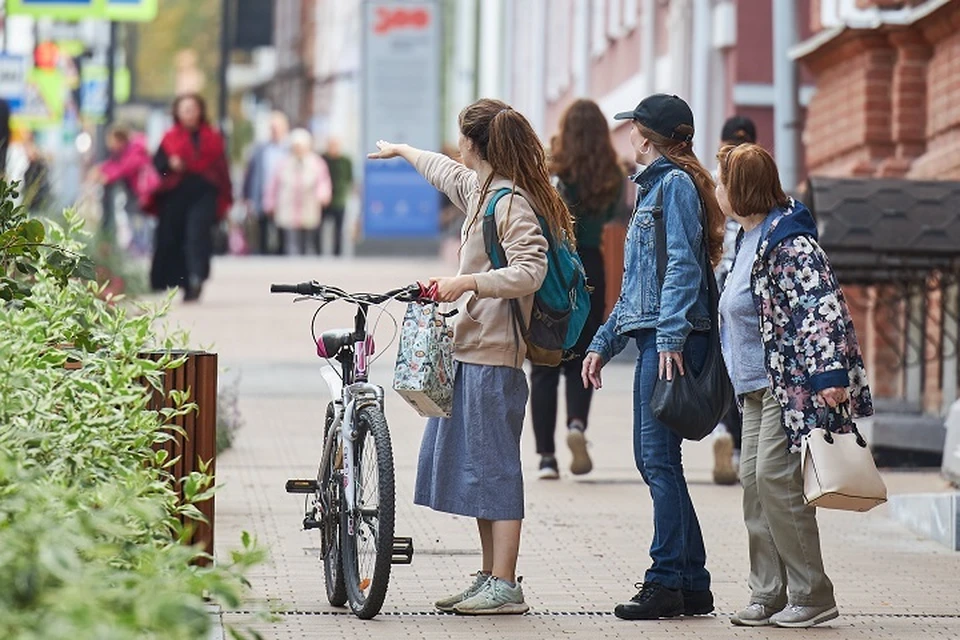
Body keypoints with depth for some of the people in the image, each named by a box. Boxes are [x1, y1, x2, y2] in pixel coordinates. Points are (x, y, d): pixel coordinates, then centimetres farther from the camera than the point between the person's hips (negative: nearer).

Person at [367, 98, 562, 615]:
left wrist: (468, 281, -30)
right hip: (470, 350, 10)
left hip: (494, 356, -10)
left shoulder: (513, 202, -13)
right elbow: (447, 172, 38)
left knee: (493, 467, -8)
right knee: (476, 468, 12)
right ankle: (489, 578, 17)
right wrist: (401, 152, 53)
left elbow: (530, 272, -24)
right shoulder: (481, 189, 15)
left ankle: (505, 587, -7)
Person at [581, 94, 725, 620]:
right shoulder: (653, 186, 24)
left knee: (658, 456, -11)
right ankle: (692, 585, 11)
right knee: (652, 458, 8)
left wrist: (671, 337, -25)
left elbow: (683, 266, -17)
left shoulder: (676, 184, -6)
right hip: (654, 337, 10)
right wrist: (604, 342, 25)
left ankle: (668, 582, -11)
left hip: (673, 339, -10)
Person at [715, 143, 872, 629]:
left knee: (776, 477, -13)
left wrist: (830, 375, -31)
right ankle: (768, 594, 10)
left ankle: (812, 596, -7)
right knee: (753, 479, 6)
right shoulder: (750, 238, 16)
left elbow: (823, 307, -24)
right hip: (758, 386, 10)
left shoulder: (789, 242, -16)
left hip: (793, 384, -10)